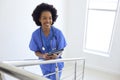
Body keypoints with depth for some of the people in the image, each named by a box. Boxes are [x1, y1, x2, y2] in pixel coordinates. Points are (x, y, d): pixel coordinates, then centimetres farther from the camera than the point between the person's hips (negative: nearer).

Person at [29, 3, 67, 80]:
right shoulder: (35, 34, -16)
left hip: (56, 64, -2)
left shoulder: (58, 32, -20)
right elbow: (36, 52, -8)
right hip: (44, 65, 2)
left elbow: (61, 50, -12)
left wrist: (57, 56, -34)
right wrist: (43, 56, -29)